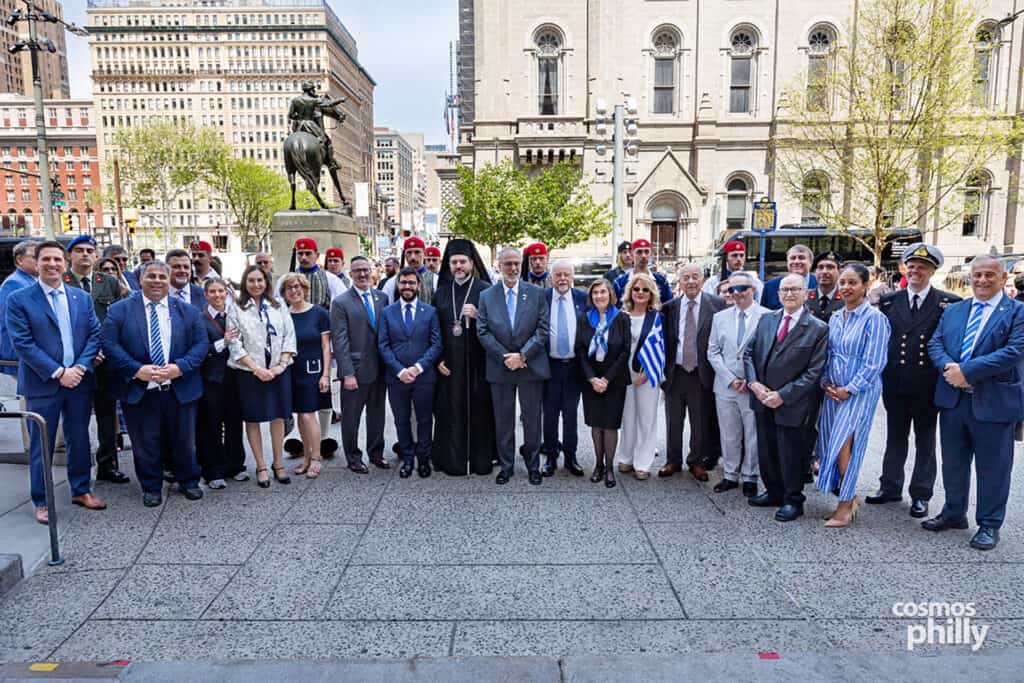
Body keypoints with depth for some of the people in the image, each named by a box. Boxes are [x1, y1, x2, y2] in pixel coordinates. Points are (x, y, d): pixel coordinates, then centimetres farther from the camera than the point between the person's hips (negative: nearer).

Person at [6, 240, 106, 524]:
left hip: (79, 381, 4)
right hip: (42, 384, -3)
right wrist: (58, 373, -16)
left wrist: (81, 367, -10)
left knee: (79, 440, 14)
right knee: (41, 446, 7)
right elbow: (22, 343, -11)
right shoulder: (19, 300, -5)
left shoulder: (82, 298, 8)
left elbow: (94, 334, 4)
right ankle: (41, 501, 20)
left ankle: (81, 490, 29)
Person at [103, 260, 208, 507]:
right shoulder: (119, 310, 1)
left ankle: (188, 482, 32)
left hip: (180, 389, 1)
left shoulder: (188, 310, 5)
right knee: (145, 443, 9)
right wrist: (137, 370, -17)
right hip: (138, 391, -1)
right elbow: (110, 345, -5)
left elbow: (201, 343, 0)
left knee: (184, 440, 12)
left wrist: (180, 367, -14)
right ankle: (151, 487, 26)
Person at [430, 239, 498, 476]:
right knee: (452, 411, 4)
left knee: (479, 410, 1)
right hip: (449, 364, 3)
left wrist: (477, 315, -18)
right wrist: (438, 358, 4)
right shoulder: (441, 292, 12)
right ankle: (453, 461, 13)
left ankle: (482, 460, 12)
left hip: (477, 361, -3)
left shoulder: (485, 290, 0)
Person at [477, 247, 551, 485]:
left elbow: (542, 329, -4)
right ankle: (506, 466, 22)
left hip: (531, 366, -1)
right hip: (500, 368, 1)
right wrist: (505, 357, -12)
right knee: (503, 421, 9)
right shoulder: (486, 296, 4)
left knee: (532, 420, 8)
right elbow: (483, 332, -2)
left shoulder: (537, 293, 2)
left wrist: (523, 355, -13)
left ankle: (533, 466, 22)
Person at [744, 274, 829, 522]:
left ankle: (793, 500, 25)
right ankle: (773, 492, 35)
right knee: (766, 450, 16)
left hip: (792, 404, -5)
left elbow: (814, 372, -12)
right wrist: (754, 383, -8)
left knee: (791, 454, 6)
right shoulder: (766, 319, 6)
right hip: (762, 399, 5)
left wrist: (782, 395, -17)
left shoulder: (818, 329, -9)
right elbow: (749, 353, 7)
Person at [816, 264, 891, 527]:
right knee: (831, 444, 7)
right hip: (834, 390, 6)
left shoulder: (874, 318, -10)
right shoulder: (835, 318, 10)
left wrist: (849, 389, -14)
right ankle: (849, 496, 25)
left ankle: (846, 505, 6)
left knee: (843, 445, -9)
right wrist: (826, 383, 2)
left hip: (860, 391, -6)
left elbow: (874, 363, -13)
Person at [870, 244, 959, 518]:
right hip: (895, 384, 2)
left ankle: (920, 495, 22)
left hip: (928, 385, -2)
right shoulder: (888, 301, 4)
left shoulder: (948, 303, -3)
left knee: (925, 441, 11)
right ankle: (890, 488, 27)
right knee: (895, 437, 15)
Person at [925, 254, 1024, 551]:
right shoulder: (952, 310, 11)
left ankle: (989, 525, 22)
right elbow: (935, 344, 6)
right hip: (953, 399, 5)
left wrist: (966, 370, -20)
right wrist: (949, 367, -15)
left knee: (992, 467, 6)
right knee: (953, 462, 16)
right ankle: (954, 513, 33)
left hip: (994, 402, -5)